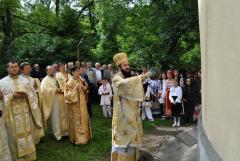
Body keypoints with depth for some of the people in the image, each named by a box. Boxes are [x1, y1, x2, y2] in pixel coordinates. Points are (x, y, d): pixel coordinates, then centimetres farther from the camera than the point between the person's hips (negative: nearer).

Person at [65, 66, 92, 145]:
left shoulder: (81, 80, 7)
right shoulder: (70, 82, -15)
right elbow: (68, 95, -20)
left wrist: (85, 89, -4)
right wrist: (76, 89, -28)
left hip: (82, 104, 8)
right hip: (75, 105, -8)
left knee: (84, 120, 15)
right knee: (77, 122, 0)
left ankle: (84, 136, 28)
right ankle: (78, 139, 10)